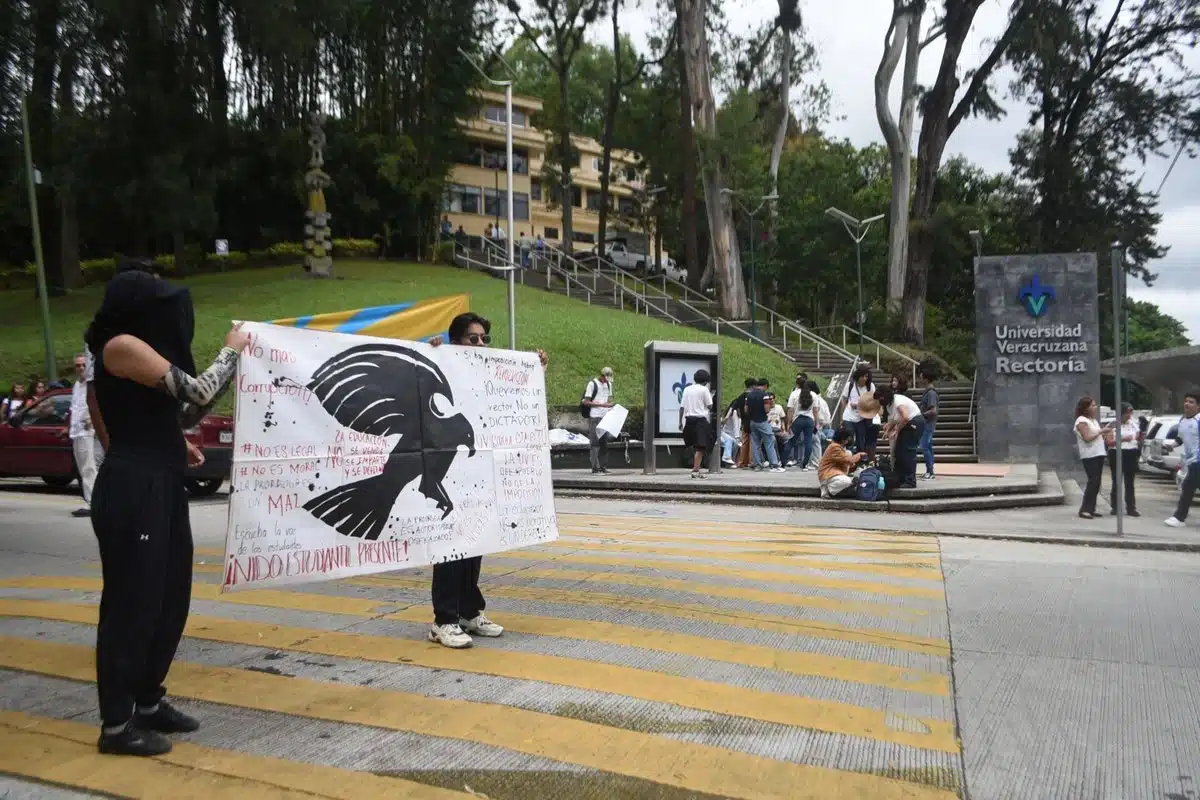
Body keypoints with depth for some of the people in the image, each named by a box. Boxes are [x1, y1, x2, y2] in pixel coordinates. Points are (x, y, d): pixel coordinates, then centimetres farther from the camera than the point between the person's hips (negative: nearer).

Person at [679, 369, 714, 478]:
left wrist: (680, 422, 11)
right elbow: (710, 406, -5)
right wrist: (711, 397, 13)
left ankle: (696, 468, 21)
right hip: (701, 420, -6)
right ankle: (695, 470, -11)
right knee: (700, 447, -5)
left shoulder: (687, 389, 11)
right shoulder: (704, 389, -4)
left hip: (689, 419, 6)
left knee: (695, 446, 17)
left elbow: (682, 407, 8)